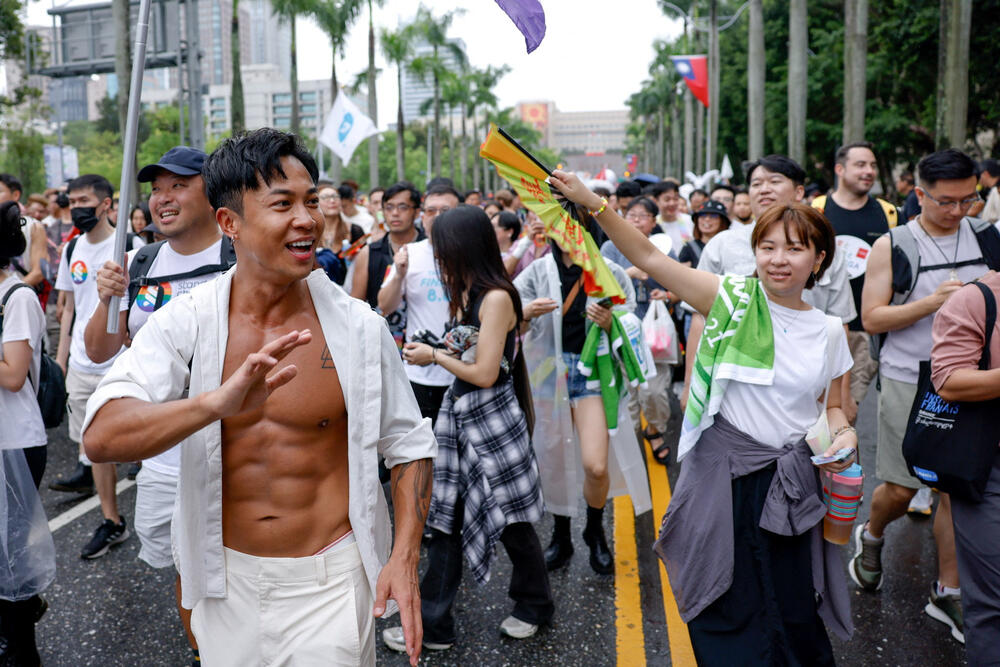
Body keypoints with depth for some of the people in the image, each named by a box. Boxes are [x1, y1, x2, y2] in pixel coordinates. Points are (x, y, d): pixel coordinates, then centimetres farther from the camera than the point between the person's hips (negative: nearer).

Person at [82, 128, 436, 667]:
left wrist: (404, 558, -11)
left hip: (331, 579, -1)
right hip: (226, 581, 2)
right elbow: (101, 436, -24)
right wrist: (218, 402, -41)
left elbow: (409, 446, -1)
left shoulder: (359, 327, -11)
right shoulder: (184, 323, -10)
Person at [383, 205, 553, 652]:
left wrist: (434, 357, -8)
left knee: (510, 517, 8)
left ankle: (534, 604, 31)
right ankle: (434, 623, 17)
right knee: (445, 518, 8)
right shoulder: (466, 294, 9)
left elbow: (484, 373, -19)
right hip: (458, 413, 8)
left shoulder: (496, 297, -17)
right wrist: (441, 350, -4)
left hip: (491, 415, -8)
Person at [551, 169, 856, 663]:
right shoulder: (734, 298, -5)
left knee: (790, 613, 10)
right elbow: (649, 258, -9)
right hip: (722, 473, -2)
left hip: (790, 481, 2)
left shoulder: (828, 332, 4)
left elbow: (830, 406, 17)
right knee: (724, 613, 7)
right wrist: (593, 205, -16)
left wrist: (843, 433, -5)